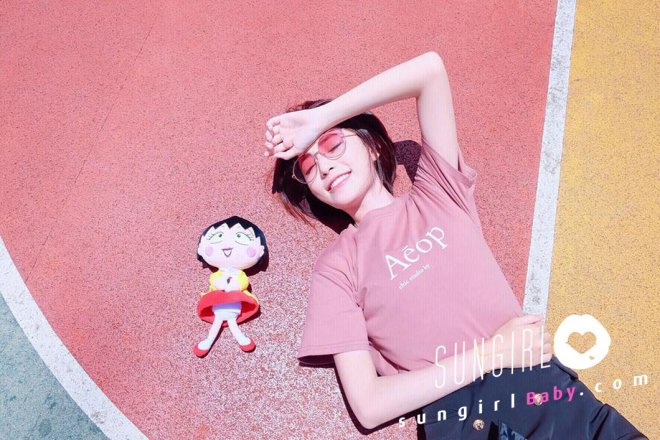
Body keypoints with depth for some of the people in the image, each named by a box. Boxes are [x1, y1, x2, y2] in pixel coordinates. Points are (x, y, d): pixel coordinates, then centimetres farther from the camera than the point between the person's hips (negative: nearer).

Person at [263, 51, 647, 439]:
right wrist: (491, 353, -8)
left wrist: (319, 118, 6)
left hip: (549, 396, 1)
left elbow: (431, 69, 6)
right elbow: (368, 404, -3)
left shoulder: (437, 195, 13)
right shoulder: (336, 267, 6)